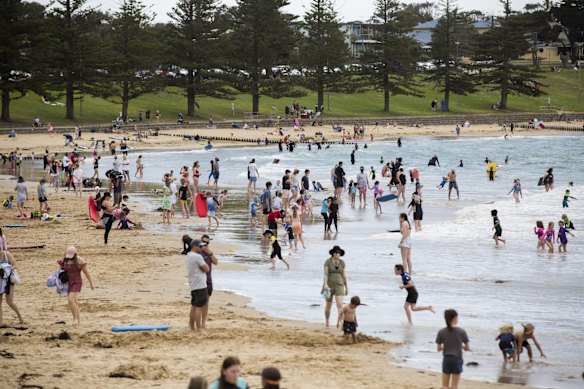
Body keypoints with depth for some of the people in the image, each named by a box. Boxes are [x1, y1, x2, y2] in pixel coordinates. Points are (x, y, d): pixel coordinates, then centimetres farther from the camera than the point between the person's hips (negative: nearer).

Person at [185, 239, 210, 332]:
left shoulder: (187, 257, 14)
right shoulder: (197, 257, -15)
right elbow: (207, 269, -12)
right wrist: (204, 263, 4)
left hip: (193, 285, 10)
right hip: (200, 285, -10)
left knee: (194, 306, 15)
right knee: (199, 307, -8)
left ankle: (192, 327, 20)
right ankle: (198, 329, -9)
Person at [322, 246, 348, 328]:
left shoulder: (342, 262, 3)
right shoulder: (328, 262, -8)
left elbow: (343, 275, 10)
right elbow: (325, 273, -18)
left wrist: (346, 287, 11)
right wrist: (325, 284, -32)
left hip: (339, 285, 2)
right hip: (329, 285, -2)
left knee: (340, 305, -15)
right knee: (328, 306, 11)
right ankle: (327, 324, 30)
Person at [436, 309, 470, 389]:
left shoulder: (441, 332, -5)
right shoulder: (461, 332, -8)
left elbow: (438, 349, 2)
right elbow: (468, 348, -1)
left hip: (446, 360, 1)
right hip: (457, 360, -1)